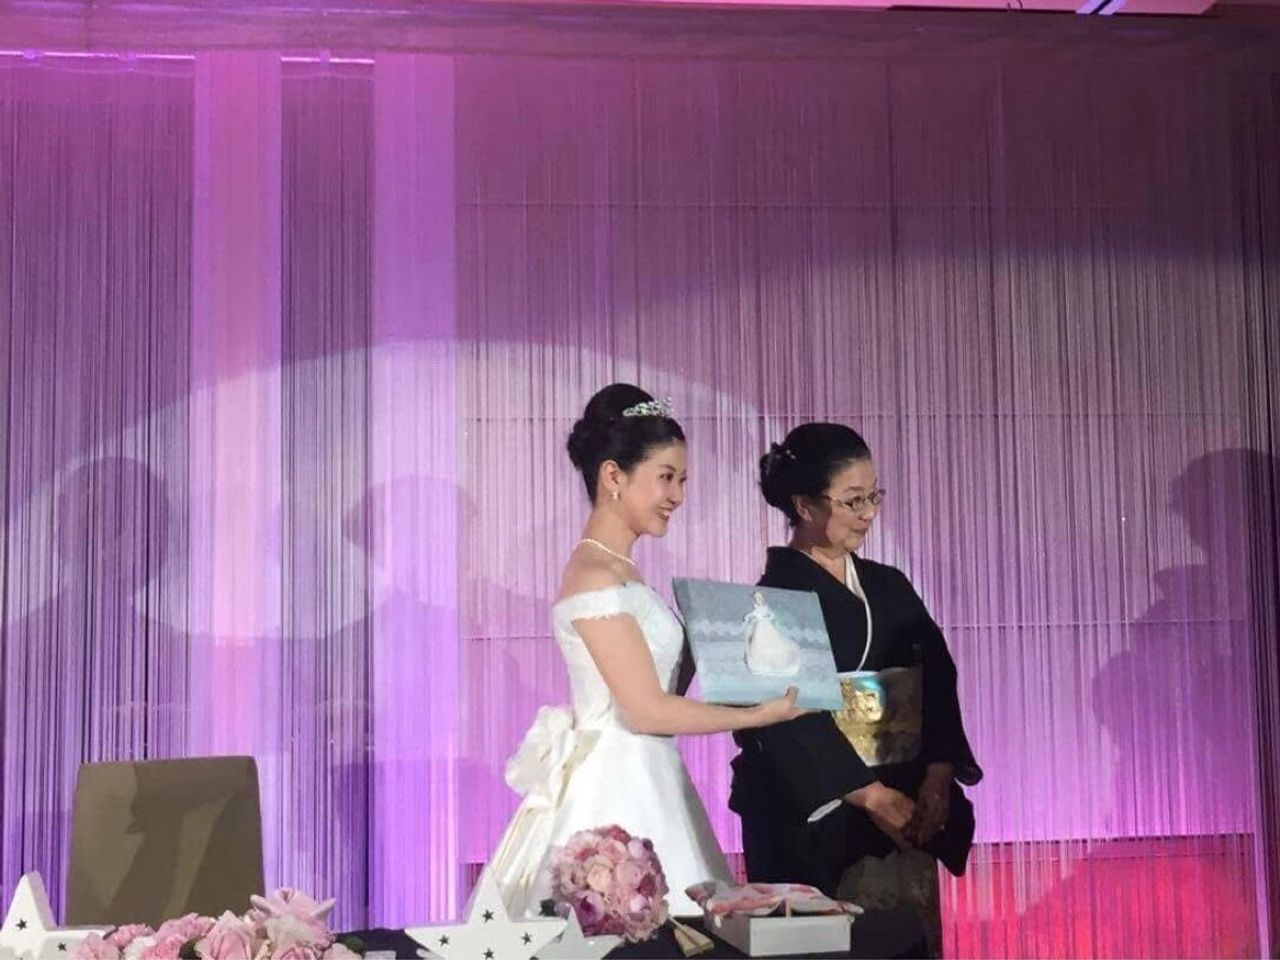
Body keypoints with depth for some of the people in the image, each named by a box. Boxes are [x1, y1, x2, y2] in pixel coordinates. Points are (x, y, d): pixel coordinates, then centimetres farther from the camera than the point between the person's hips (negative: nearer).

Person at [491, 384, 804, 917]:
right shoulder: (596, 576, -15)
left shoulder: (619, 572, 12)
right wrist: (761, 714, -9)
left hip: (642, 783, 9)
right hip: (615, 789, -9)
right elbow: (646, 710, -16)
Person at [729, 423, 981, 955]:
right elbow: (787, 719, -14)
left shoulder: (889, 587, 12)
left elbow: (938, 686, 6)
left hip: (907, 818, 6)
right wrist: (872, 795, -18)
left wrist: (938, 777, -9)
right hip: (813, 823, -6)